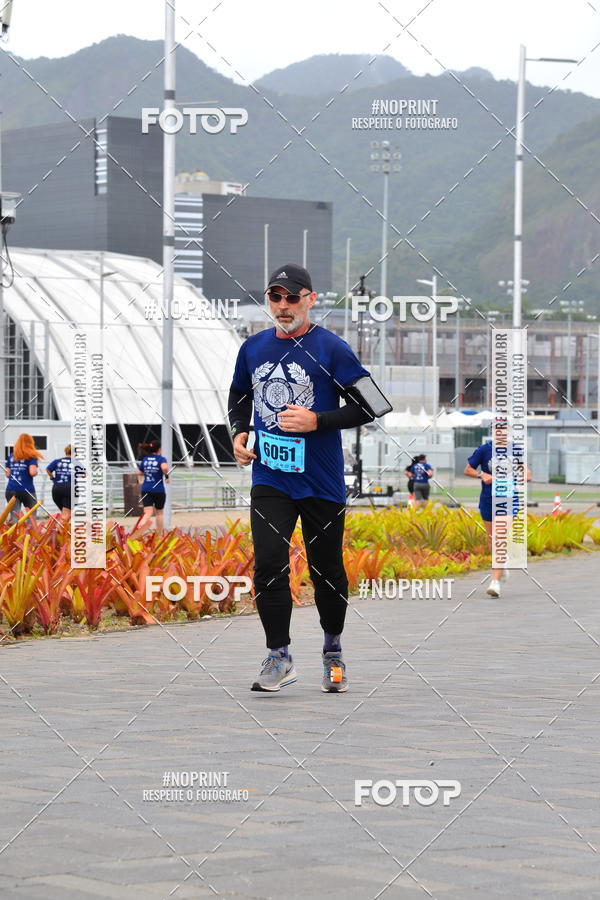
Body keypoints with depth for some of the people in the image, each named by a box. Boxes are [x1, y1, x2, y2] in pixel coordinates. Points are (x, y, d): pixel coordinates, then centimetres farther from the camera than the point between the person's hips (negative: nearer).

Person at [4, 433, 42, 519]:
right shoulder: (31, 457, -3)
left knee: (14, 515, -1)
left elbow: (8, 474, 10)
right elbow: (32, 472, -15)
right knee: (32, 515, 11)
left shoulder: (11, 456, 11)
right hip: (27, 490, -3)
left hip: (11, 490, 3)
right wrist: (36, 471, 6)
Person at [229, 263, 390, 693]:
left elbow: (370, 407, -9)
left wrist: (316, 421, -19)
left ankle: (333, 650, 29)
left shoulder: (331, 348, -8)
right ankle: (279, 657, -3)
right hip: (270, 478, 3)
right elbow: (239, 396, 24)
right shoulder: (253, 348, 6)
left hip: (322, 483, -3)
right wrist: (238, 433, 4)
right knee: (268, 565, -12)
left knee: (328, 572, 9)